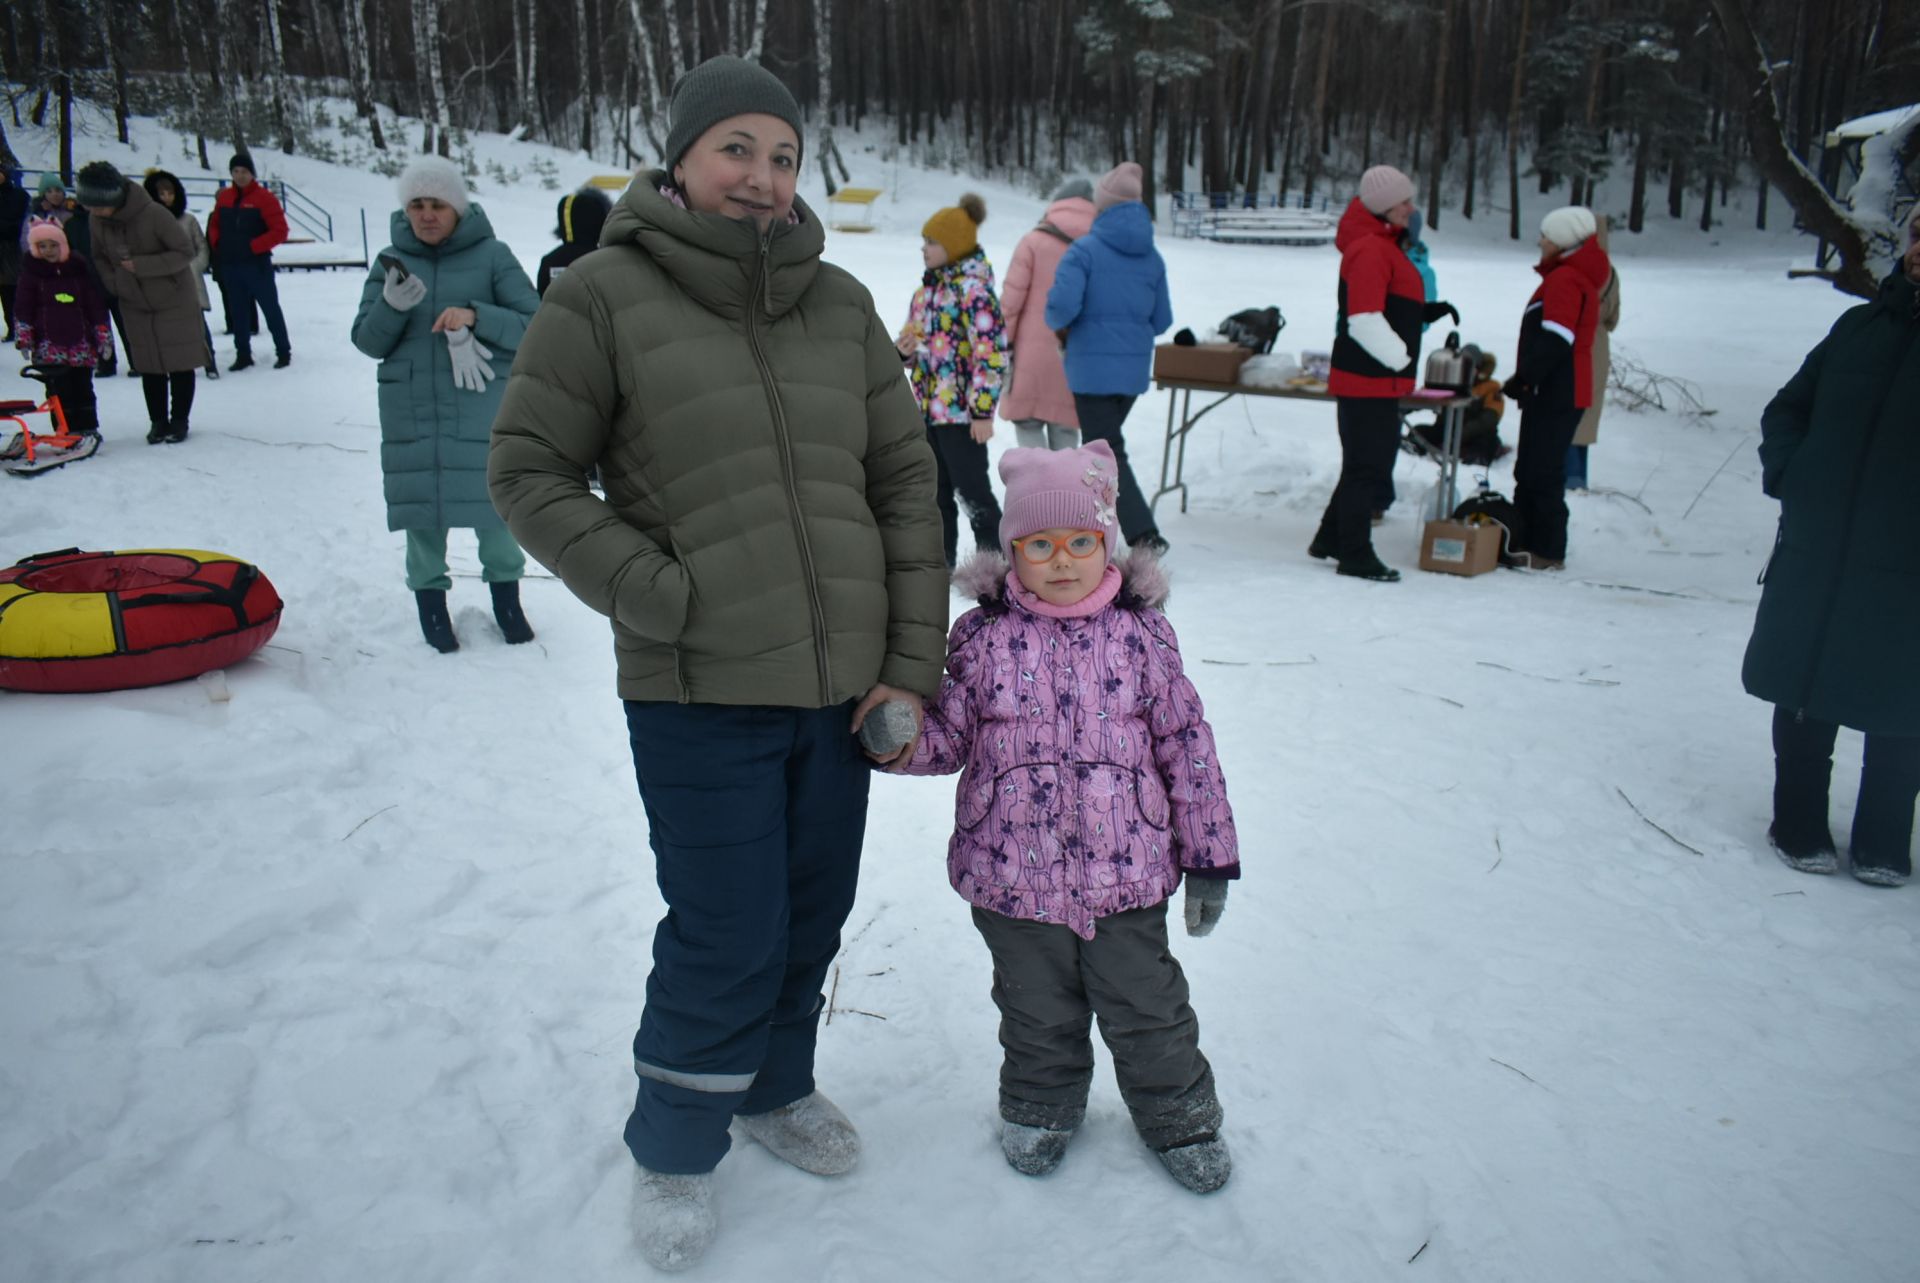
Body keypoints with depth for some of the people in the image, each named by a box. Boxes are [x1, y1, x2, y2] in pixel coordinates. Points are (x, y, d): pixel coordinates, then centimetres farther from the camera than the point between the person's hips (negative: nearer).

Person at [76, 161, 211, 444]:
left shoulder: (154, 214, -24)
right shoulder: (97, 220, -6)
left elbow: (185, 253, -20)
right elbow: (99, 258, 9)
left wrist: (141, 265, -25)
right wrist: (113, 282, -8)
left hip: (174, 301, -4)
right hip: (134, 305, 4)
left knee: (180, 363, 3)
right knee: (149, 367, 8)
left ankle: (179, 420, 15)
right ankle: (158, 421, 17)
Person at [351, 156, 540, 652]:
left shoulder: (491, 256, -2)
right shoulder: (392, 260, 6)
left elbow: (533, 327, -8)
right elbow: (367, 341, 3)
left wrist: (476, 316, -23)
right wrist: (393, 302, -16)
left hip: (482, 409, -2)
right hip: (411, 414, 2)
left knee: (493, 508, 4)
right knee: (422, 515, 7)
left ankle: (507, 602, 25)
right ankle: (431, 605, 25)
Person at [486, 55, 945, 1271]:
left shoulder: (839, 302, 6)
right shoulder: (606, 292, -5)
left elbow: (906, 477, 7)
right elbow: (528, 469, -3)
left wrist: (914, 659, 1)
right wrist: (653, 592, -14)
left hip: (841, 683, 5)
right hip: (699, 693, -4)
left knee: (814, 913, 18)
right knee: (727, 939, 2)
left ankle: (776, 1085, 45)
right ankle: (674, 1149, 30)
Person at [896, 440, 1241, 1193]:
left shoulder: (1140, 633, -4)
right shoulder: (984, 637, -4)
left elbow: (1186, 743, -1)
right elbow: (950, 735, 1)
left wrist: (1209, 855, 0)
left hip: (1125, 870, 0)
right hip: (1015, 875, 1)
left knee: (1146, 1006, 14)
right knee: (1037, 1010, 19)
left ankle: (1178, 1113, 39)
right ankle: (1041, 1104, 45)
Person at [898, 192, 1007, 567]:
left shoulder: (972, 288, -14)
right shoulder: (928, 286, 13)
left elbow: (992, 351, -19)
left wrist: (983, 409, -20)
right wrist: (904, 349, -1)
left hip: (961, 410, -9)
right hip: (927, 406, 9)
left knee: (972, 489, -2)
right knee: (936, 491, 15)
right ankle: (941, 562, 26)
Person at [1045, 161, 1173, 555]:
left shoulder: (1085, 249, -12)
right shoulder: (1152, 258, 6)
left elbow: (1062, 304, -22)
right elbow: (1161, 320, 9)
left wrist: (1059, 324, 0)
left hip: (1093, 367, -6)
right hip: (1135, 368, 6)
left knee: (1107, 452, 0)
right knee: (1103, 444, 21)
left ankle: (1144, 534, -11)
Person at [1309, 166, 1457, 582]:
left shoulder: (1385, 246, 17)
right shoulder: (1370, 250, -17)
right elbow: (1365, 321, -23)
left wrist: (1426, 312, 7)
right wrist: (1401, 359, -15)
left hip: (1379, 379, 10)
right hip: (1368, 379, -10)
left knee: (1367, 465, 17)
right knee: (1367, 467, -3)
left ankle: (1331, 540, 27)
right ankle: (1356, 556, 6)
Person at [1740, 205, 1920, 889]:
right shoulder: (1863, 325, 8)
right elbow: (1787, 409, 16)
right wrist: (1788, 474, 1)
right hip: (1815, 552, 4)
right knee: (1804, 696, 10)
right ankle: (1800, 826, 24)